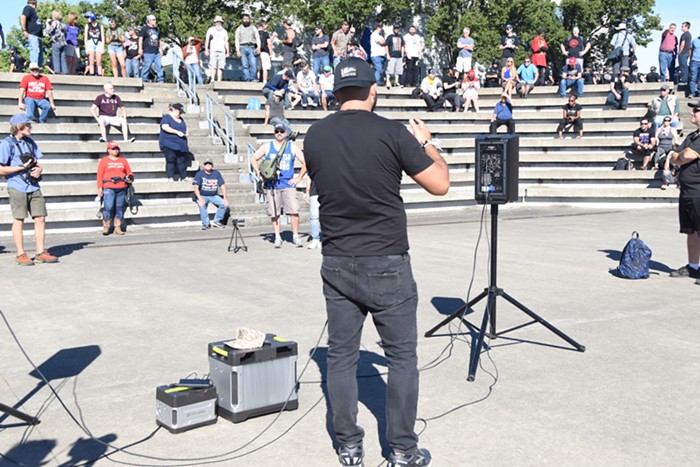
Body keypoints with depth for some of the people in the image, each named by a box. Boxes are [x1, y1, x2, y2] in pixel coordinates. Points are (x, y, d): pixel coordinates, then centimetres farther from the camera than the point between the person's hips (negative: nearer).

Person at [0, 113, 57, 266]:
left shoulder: (30, 142, 13)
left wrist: (38, 169, -2)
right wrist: (22, 167, -14)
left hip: (33, 187, 6)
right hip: (17, 187, -6)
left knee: (40, 218, 4)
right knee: (19, 220, 1)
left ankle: (40, 252, 12)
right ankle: (21, 255, 9)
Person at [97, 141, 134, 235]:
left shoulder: (123, 160, 17)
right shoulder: (104, 160, 7)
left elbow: (129, 172, 20)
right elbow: (100, 175, 2)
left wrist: (130, 177, -3)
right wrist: (100, 188, -6)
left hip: (121, 188, 4)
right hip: (108, 188, -4)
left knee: (119, 208, 4)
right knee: (108, 207, -12)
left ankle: (117, 228, 10)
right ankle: (106, 228, -3)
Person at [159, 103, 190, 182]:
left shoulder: (181, 119, 20)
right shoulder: (167, 117, -6)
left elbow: (185, 127, 31)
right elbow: (165, 127, -22)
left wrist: (187, 132, 7)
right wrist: (177, 132, -24)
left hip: (180, 144, 7)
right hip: (169, 144, -7)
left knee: (182, 160, 6)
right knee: (171, 160, -9)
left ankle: (184, 177, 12)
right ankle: (170, 178, -7)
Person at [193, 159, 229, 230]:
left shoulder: (217, 173, 2)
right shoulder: (199, 174, -7)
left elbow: (222, 186, 1)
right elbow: (196, 187, -15)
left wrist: (225, 198, -12)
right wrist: (200, 199, -29)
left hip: (214, 196, 3)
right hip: (202, 196, -3)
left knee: (225, 204, -19)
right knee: (202, 205, -34)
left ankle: (216, 221, -3)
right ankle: (205, 224, -21)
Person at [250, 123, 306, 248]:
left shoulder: (292, 147, 6)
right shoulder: (267, 147, 8)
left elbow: (305, 163, 6)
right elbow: (253, 159, 12)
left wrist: (299, 178, 0)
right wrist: (259, 174, 0)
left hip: (288, 185, -1)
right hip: (271, 185, 1)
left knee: (293, 211, -11)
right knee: (274, 213, 2)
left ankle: (295, 236, -1)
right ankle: (277, 237, 11)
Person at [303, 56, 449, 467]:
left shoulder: (315, 136, 1)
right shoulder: (392, 133, -11)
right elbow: (440, 184, -6)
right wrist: (426, 143, 11)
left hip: (337, 264, 4)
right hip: (387, 264, -3)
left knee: (341, 356, 12)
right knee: (402, 357, 9)